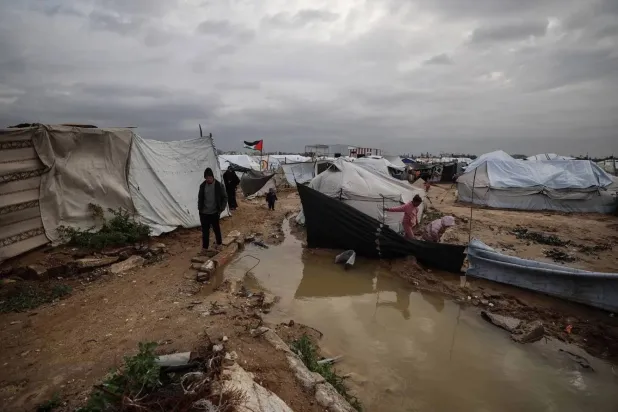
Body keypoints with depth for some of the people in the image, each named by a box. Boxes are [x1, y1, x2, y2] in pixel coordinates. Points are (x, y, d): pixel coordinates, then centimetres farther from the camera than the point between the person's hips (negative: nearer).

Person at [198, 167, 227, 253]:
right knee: (205, 230, 6)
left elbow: (224, 198, -3)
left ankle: (219, 243, 33)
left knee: (216, 229, 13)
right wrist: (199, 208, 5)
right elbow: (199, 198, 12)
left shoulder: (219, 185, -9)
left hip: (214, 213, -2)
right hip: (204, 213, 2)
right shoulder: (202, 185, 1)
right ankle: (205, 247, 17)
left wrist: (221, 209, -8)